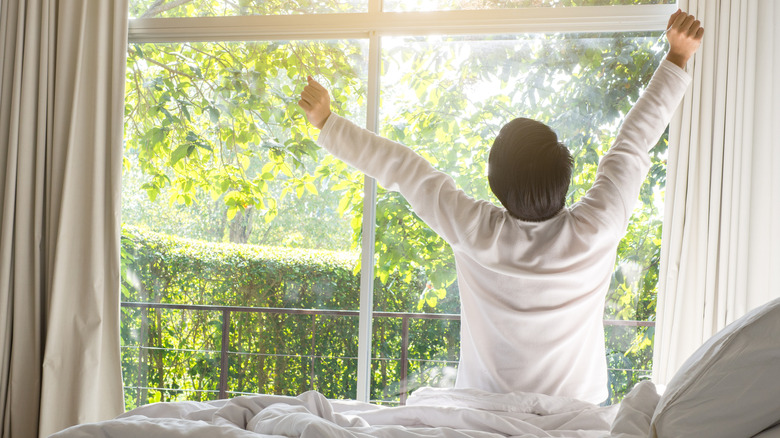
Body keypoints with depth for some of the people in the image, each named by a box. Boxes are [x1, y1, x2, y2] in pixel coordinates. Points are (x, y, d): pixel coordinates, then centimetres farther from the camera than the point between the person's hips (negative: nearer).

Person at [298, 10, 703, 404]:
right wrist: (678, 57, 0)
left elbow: (401, 168, -13)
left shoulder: (476, 232, -23)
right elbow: (634, 143, -11)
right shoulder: (596, 232, -22)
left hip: (485, 408, 0)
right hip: (578, 412, 0)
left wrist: (326, 122, -1)